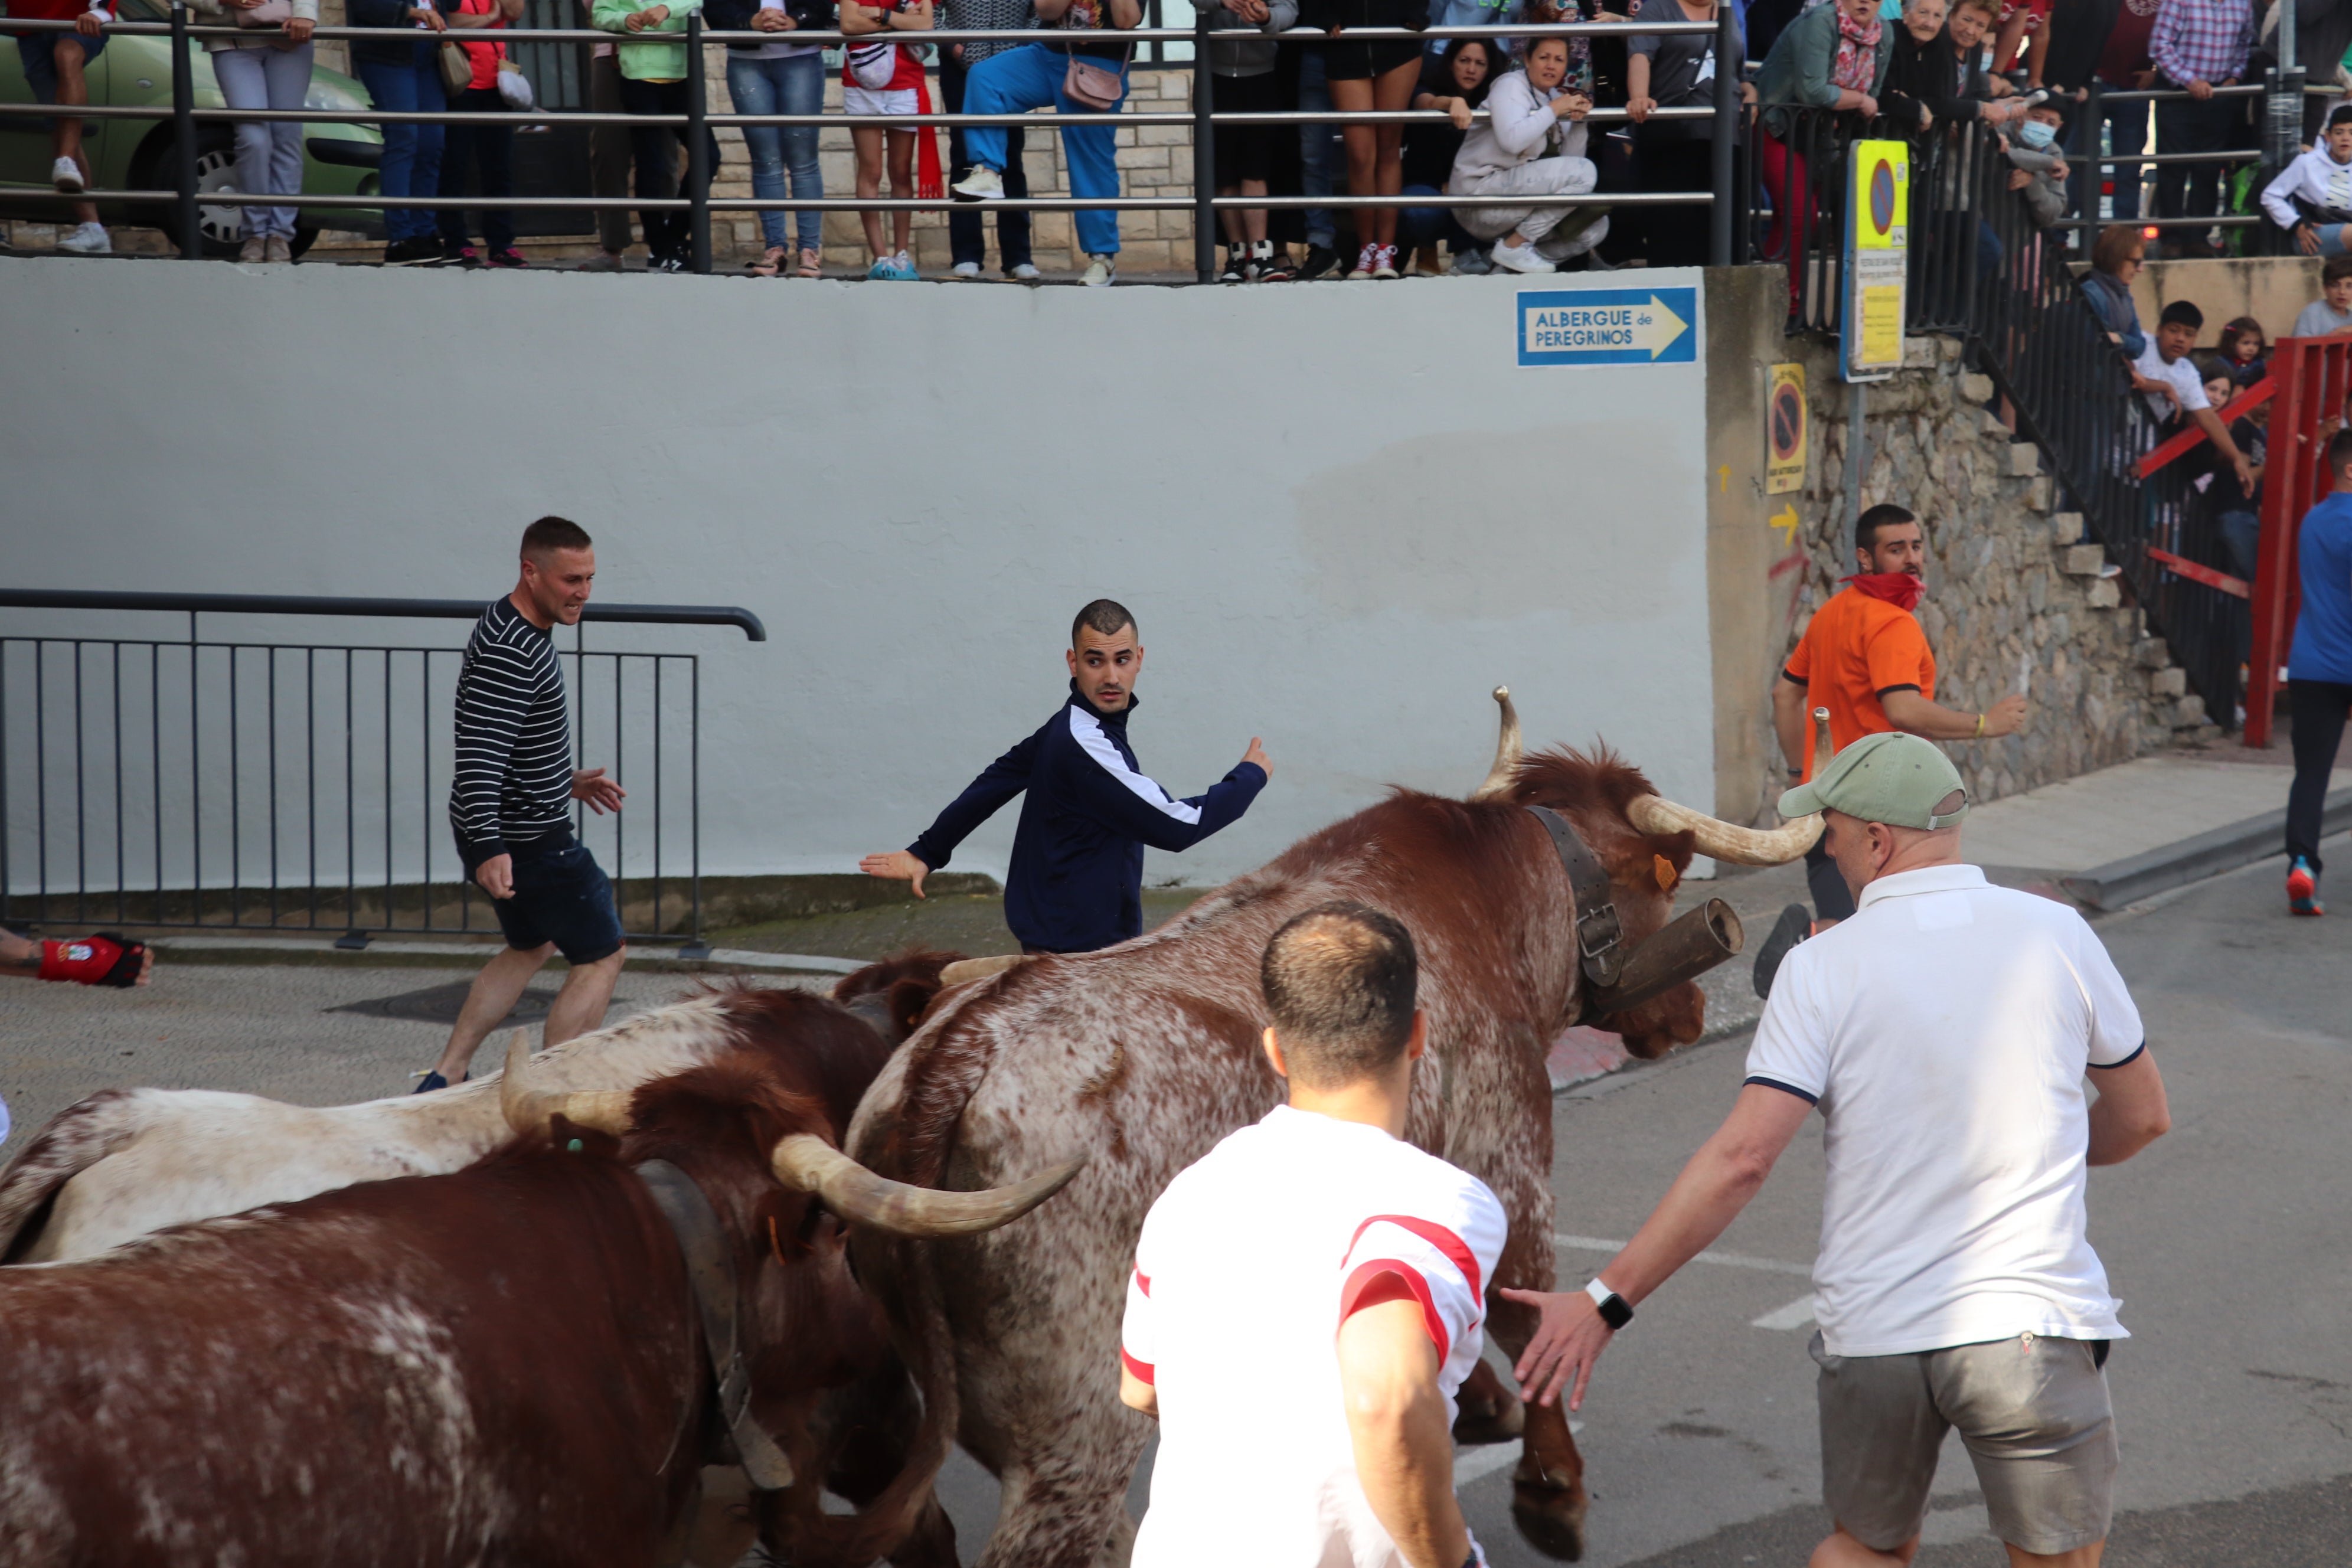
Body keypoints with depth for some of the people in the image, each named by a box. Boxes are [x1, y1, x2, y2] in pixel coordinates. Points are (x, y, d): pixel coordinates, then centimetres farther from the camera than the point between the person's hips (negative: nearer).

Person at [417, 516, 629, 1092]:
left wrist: (565, 781, 30)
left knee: (531, 948, 26)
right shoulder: (509, 654, -24)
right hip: (526, 843, -11)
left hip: (502, 833, 11)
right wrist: (490, 850, -40)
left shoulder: (520, 632, 10)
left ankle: (444, 1081, 23)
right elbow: (478, 758, -32)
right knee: (602, 956, 0)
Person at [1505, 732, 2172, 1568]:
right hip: (2032, 1321, -1)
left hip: (1873, 1334, 1)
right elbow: (2142, 1116, 11)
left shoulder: (1824, 968, -7)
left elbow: (1742, 1159, -14)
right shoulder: (2055, 934, -1)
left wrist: (1605, 1301, -10)